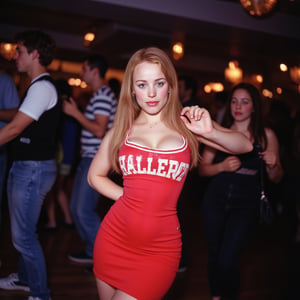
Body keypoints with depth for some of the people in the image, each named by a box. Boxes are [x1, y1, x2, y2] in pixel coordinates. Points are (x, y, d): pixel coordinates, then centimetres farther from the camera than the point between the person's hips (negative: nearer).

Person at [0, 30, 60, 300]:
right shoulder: (39, 86, 13)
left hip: (33, 169, -10)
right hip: (24, 167, 10)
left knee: (23, 236, -3)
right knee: (22, 230, 22)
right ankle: (25, 278, 39)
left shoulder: (42, 87, -17)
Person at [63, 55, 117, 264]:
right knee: (77, 207, 14)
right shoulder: (99, 95, 18)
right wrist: (75, 112, 14)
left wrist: (76, 113, -17)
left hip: (97, 160, -11)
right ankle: (93, 249, 26)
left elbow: (99, 130, -22)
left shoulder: (103, 95, -14)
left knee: (85, 209, -8)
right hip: (89, 158, 11)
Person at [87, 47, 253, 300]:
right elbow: (95, 176, 14)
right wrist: (129, 197, 0)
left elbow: (245, 146, 2)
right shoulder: (122, 130, 6)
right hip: (115, 238, 2)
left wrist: (210, 132, -15)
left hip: (161, 248, -2)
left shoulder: (186, 125, 3)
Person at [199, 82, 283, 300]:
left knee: (227, 260, -11)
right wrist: (222, 166, -18)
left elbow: (276, 178, 2)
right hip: (215, 201, 2)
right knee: (214, 254, 12)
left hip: (246, 205, -2)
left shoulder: (266, 135, -1)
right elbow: (203, 169, 1)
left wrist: (273, 165, -19)